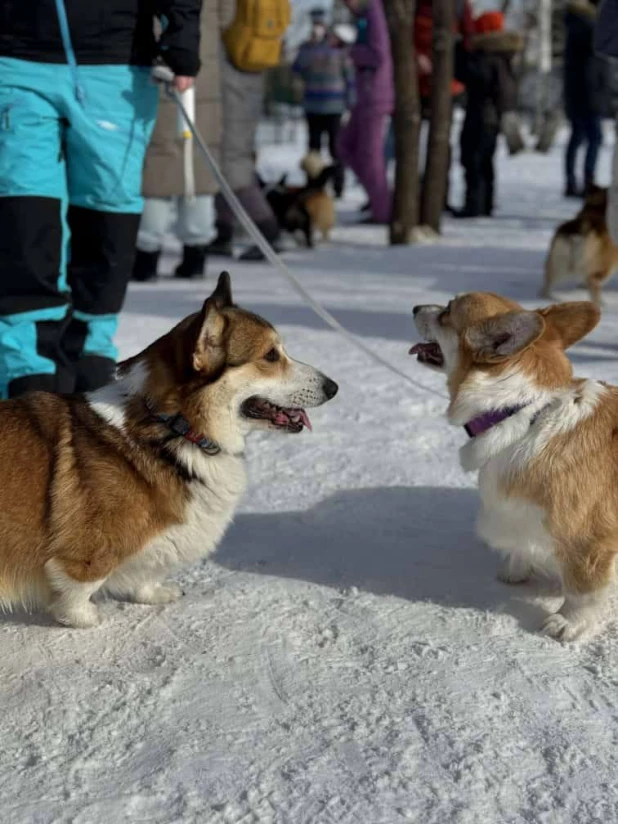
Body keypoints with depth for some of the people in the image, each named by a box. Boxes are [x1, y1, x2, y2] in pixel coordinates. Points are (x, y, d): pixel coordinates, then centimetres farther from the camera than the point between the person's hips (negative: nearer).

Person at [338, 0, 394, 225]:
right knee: (346, 145, 13)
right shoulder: (364, 18, 13)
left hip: (376, 98, -9)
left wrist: (353, 52, -7)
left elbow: (379, 56, -22)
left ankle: (382, 211, 3)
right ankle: (378, 192, 14)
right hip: (367, 99, 9)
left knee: (370, 154, -4)